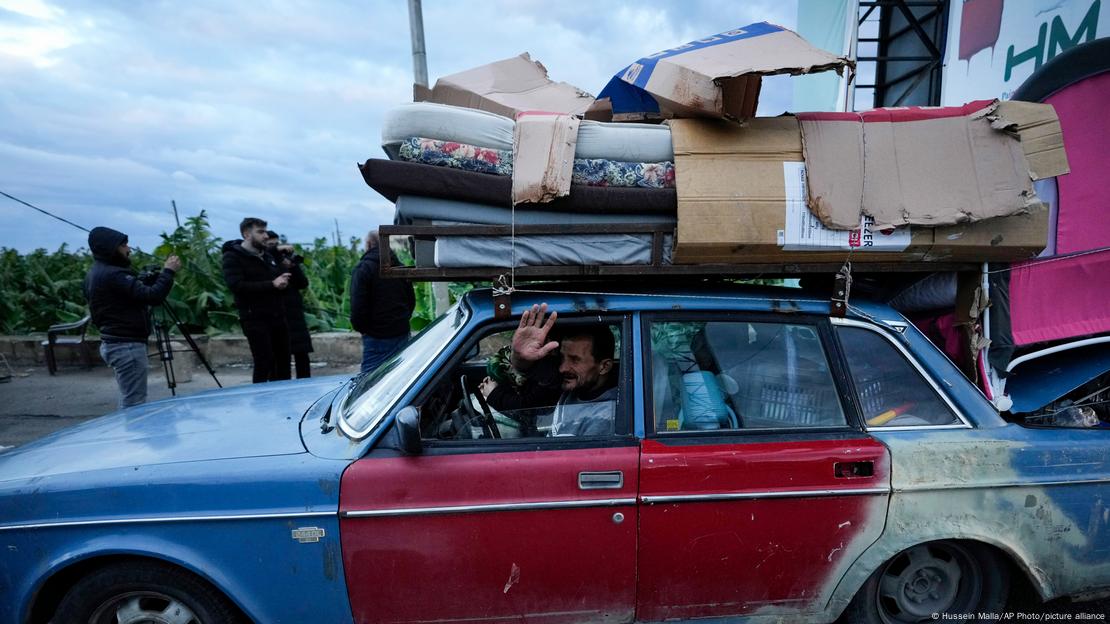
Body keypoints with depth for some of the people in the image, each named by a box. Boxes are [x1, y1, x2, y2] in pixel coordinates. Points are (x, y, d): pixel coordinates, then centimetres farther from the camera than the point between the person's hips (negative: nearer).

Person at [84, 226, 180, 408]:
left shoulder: (95, 273, 14)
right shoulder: (112, 274, -18)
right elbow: (152, 296, -23)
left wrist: (157, 275, 8)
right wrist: (168, 271, -13)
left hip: (113, 343, 10)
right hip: (127, 345, -10)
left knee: (128, 400, 17)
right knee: (134, 403, -5)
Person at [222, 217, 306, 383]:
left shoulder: (268, 256, 19)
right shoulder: (233, 257, -1)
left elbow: (301, 283, 19)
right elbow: (237, 285, -18)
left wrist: (292, 265, 0)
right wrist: (271, 284, -20)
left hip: (277, 317, 6)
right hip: (255, 319, -6)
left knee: (283, 364, 8)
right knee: (264, 364, -10)